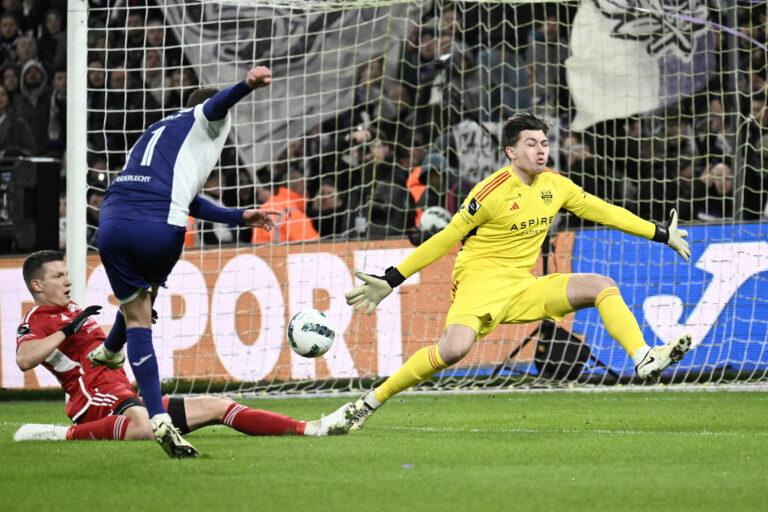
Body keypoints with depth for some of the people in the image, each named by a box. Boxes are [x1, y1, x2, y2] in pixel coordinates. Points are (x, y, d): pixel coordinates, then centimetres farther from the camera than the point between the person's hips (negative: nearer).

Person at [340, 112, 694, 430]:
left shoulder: (554, 185, 6)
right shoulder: (490, 193, -13)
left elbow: (603, 212, 17)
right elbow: (445, 240, -7)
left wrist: (661, 235, 19)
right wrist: (390, 280, -7)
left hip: (524, 288, 6)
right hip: (480, 281, -6)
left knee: (603, 286, -9)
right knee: (454, 348, -33)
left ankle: (645, 360, -16)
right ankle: (371, 401, -21)